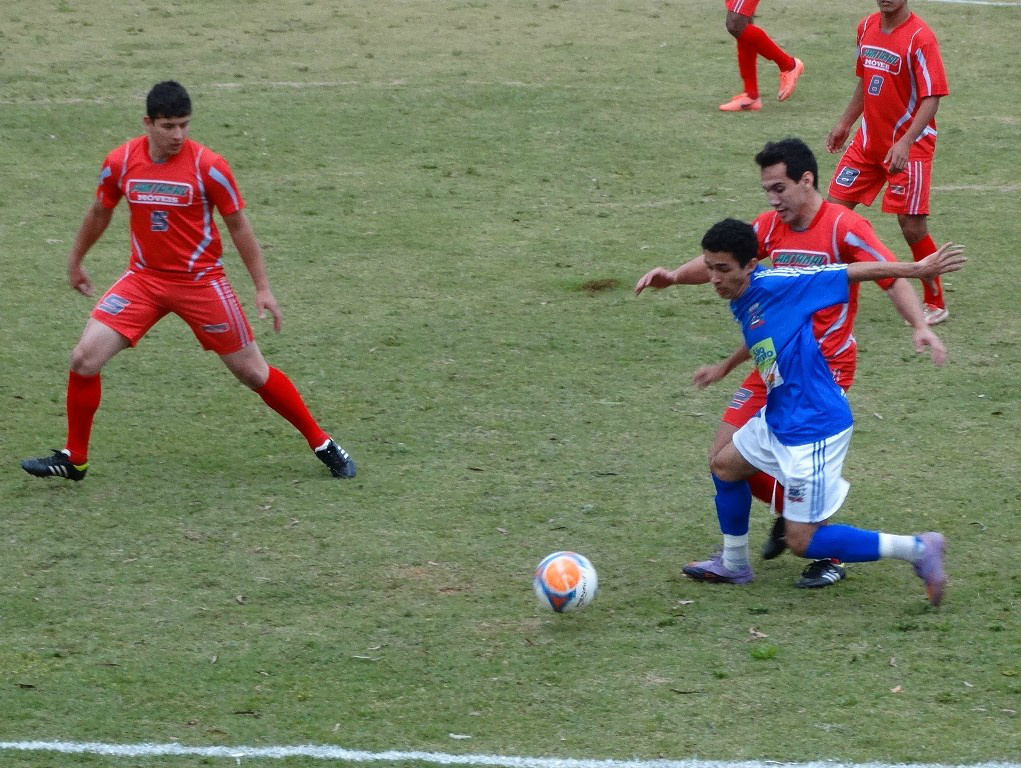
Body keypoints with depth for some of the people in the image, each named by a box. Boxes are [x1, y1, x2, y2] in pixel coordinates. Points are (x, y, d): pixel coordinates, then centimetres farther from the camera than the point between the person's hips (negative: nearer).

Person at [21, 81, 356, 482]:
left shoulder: (208, 167, -15)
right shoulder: (120, 163, -6)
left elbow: (238, 226, -4)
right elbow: (99, 213, 13)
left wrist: (263, 289, -3)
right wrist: (75, 262, 25)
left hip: (201, 282, -3)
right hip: (144, 278, 3)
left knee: (253, 372, 3)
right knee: (84, 359, -11)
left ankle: (322, 445, 19)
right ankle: (74, 459, 6)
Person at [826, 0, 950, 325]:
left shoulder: (920, 37, -18)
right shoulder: (866, 28, 4)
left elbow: (932, 98, -21)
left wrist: (904, 144, -30)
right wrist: (844, 123, 19)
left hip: (909, 146, -7)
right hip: (869, 140, 7)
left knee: (912, 226, -6)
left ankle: (935, 304, 13)